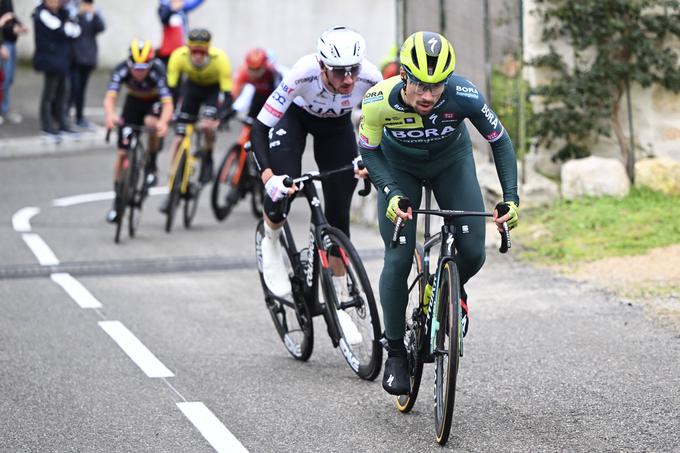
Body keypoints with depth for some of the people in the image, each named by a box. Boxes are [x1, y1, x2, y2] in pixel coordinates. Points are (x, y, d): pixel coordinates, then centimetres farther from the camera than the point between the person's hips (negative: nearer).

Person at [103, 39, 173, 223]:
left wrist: (163, 122, -66)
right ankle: (118, 200, 12)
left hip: (155, 102, -2)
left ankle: (151, 165, -11)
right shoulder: (121, 70, -31)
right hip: (133, 101, 2)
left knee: (152, 123, -37)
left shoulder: (158, 71, -36)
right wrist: (110, 115, -65)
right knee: (122, 153, -4)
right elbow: (110, 97, -42)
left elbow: (168, 103, -45)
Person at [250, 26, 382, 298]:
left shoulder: (369, 77, -35)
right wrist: (268, 176, -52)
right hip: (295, 115, -2)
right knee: (282, 188, -23)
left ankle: (339, 292, 13)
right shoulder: (304, 74, -42)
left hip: (336, 124, 2)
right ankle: (271, 242, 10)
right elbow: (259, 129, -38)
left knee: (339, 212, -3)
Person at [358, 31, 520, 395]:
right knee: (398, 260, -11)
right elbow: (369, 151, -17)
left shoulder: (464, 96, -35)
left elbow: (500, 142, -20)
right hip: (399, 167, -1)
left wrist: (511, 198, -30)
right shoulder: (379, 100, -35)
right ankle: (395, 352, 6)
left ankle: (453, 288, 24)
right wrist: (391, 194, -32)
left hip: (451, 161, 1)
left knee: (472, 254, -12)